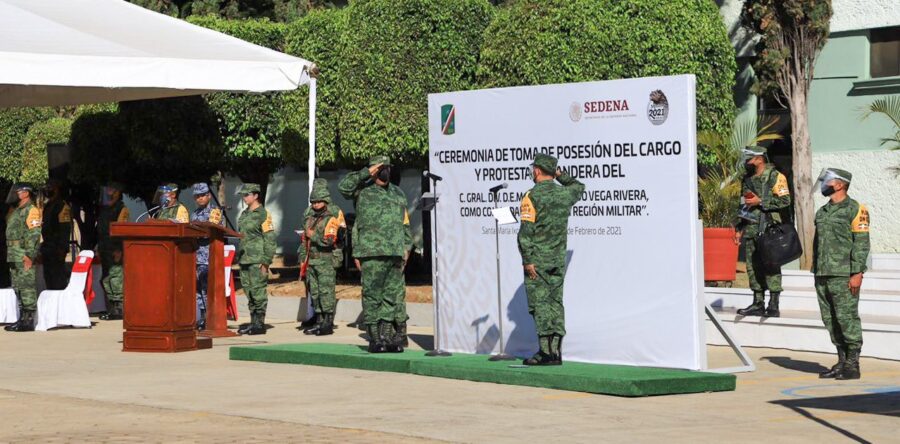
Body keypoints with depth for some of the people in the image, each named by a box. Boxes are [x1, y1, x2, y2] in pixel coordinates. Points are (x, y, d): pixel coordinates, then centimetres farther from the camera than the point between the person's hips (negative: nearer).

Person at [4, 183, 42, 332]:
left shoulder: (32, 211, -9)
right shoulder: (16, 211, 21)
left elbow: (34, 235, -16)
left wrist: (29, 255, -22)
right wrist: (10, 256, 19)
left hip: (24, 256, -10)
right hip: (14, 257, 10)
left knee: (27, 288, -10)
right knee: (18, 288, 11)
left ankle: (29, 321, -11)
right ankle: (22, 319, 16)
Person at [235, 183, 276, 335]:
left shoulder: (263, 214, -8)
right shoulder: (244, 214, 17)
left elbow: (270, 240, -11)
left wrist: (266, 262, -15)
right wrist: (237, 256, 17)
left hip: (257, 260, -8)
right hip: (244, 259, 8)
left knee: (258, 291, -7)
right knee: (249, 292, 9)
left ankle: (260, 324, -4)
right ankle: (253, 322, 14)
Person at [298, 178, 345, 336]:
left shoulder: (332, 217, -10)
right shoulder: (309, 215, 14)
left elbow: (328, 241, -20)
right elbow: (304, 237, 21)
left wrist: (313, 235, -12)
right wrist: (302, 257, 16)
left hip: (326, 260, -8)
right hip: (311, 260, 8)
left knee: (326, 291, -9)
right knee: (314, 292, 10)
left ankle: (328, 323, -6)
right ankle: (319, 322, 16)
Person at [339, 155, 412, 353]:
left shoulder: (398, 193, 22)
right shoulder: (363, 190, 7)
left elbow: (405, 224, 24)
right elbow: (343, 186, -13)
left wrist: (407, 247, 13)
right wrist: (367, 173, -8)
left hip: (395, 253, 5)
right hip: (372, 253, -5)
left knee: (394, 296, 3)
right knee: (372, 296, -5)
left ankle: (389, 337, 6)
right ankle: (374, 338, -3)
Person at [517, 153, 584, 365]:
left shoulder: (532, 196, -11)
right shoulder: (565, 194, 6)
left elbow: (526, 231, -16)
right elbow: (579, 187, 32)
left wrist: (527, 260, -15)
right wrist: (561, 176, 23)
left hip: (537, 261, -6)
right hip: (559, 260, 6)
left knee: (540, 304, -4)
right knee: (556, 303, 8)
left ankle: (545, 352, -8)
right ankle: (556, 352, 6)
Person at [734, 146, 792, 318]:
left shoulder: (775, 177, -6)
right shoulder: (748, 179, 17)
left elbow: (785, 200, -14)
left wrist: (760, 202, -16)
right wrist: (739, 229, 20)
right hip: (750, 229, 7)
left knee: (771, 267, -6)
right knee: (753, 267, 8)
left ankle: (773, 306, -4)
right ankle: (758, 304, 14)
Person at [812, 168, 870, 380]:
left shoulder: (854, 210, -5)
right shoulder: (822, 212, 18)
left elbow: (861, 243, -11)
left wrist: (857, 273, -17)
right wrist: (816, 273, 17)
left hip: (843, 275, -8)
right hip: (823, 275, 8)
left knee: (847, 318, -8)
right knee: (830, 320, 7)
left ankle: (852, 365, -4)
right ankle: (842, 362, 14)